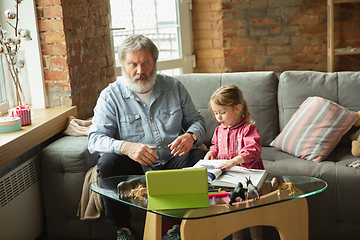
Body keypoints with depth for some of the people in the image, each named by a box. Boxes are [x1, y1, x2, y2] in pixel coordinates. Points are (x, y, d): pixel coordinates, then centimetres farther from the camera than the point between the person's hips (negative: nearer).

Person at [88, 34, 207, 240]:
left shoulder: (174, 87, 6)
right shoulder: (111, 96, -2)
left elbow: (197, 120, 12)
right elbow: (95, 139, -9)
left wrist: (191, 136, -14)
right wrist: (126, 147, -29)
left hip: (171, 161, 2)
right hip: (133, 165, -2)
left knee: (202, 157, -25)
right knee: (108, 162, -30)